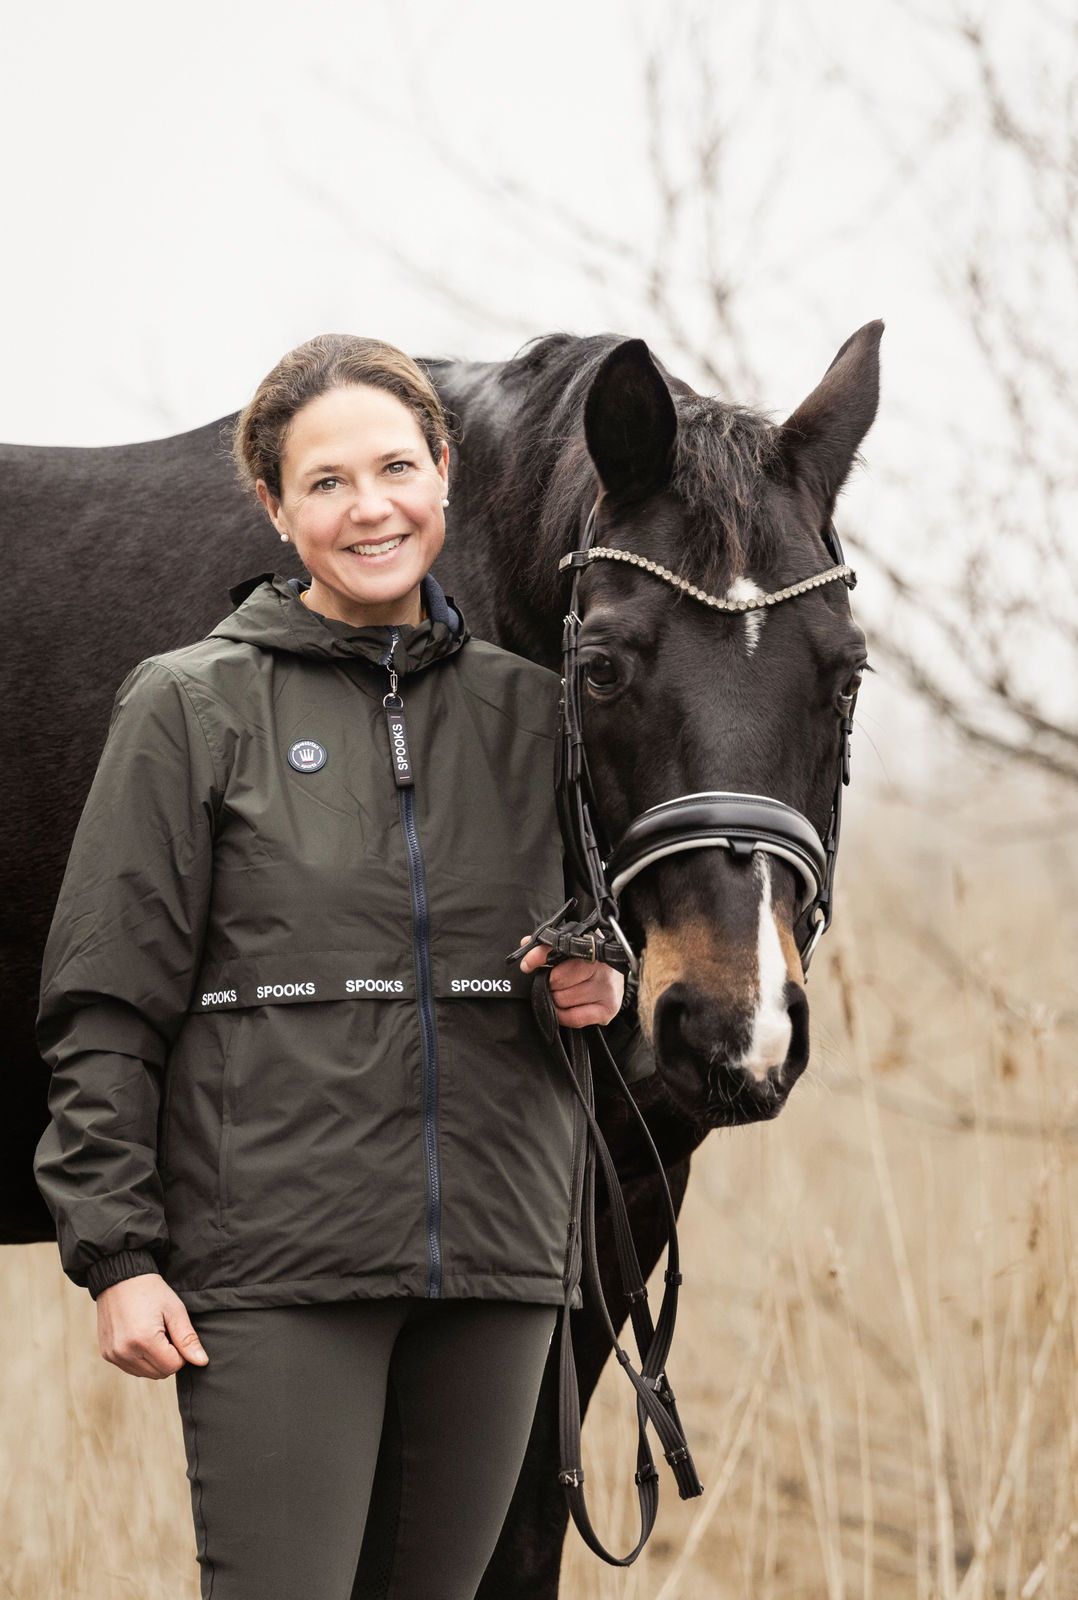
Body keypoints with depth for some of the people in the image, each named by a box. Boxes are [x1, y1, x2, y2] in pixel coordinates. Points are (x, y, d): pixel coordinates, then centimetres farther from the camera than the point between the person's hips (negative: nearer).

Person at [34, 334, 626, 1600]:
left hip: (492, 1257, 4)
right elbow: (107, 1011, -2)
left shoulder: (527, 710, 11)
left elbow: (589, 949, 24)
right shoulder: (190, 709, 0)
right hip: (274, 1259, -4)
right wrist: (116, 1255, -8)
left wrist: (602, 992, 0)